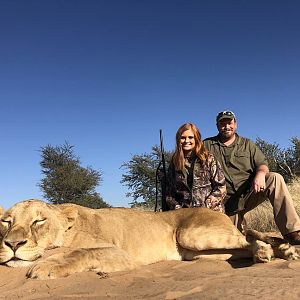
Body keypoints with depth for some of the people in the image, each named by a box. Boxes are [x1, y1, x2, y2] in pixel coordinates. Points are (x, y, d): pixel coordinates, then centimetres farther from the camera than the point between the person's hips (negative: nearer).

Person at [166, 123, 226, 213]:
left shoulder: (208, 159, 4)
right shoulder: (175, 162, 11)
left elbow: (221, 187, 2)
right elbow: (169, 193, 14)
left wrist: (207, 206, -7)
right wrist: (177, 208, -1)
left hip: (210, 212, -2)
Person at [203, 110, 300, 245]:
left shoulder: (247, 144, 13)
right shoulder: (207, 145, 7)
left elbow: (262, 164, 6)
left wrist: (260, 173, -20)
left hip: (249, 194, 1)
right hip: (226, 202, -1)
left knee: (275, 178, -26)